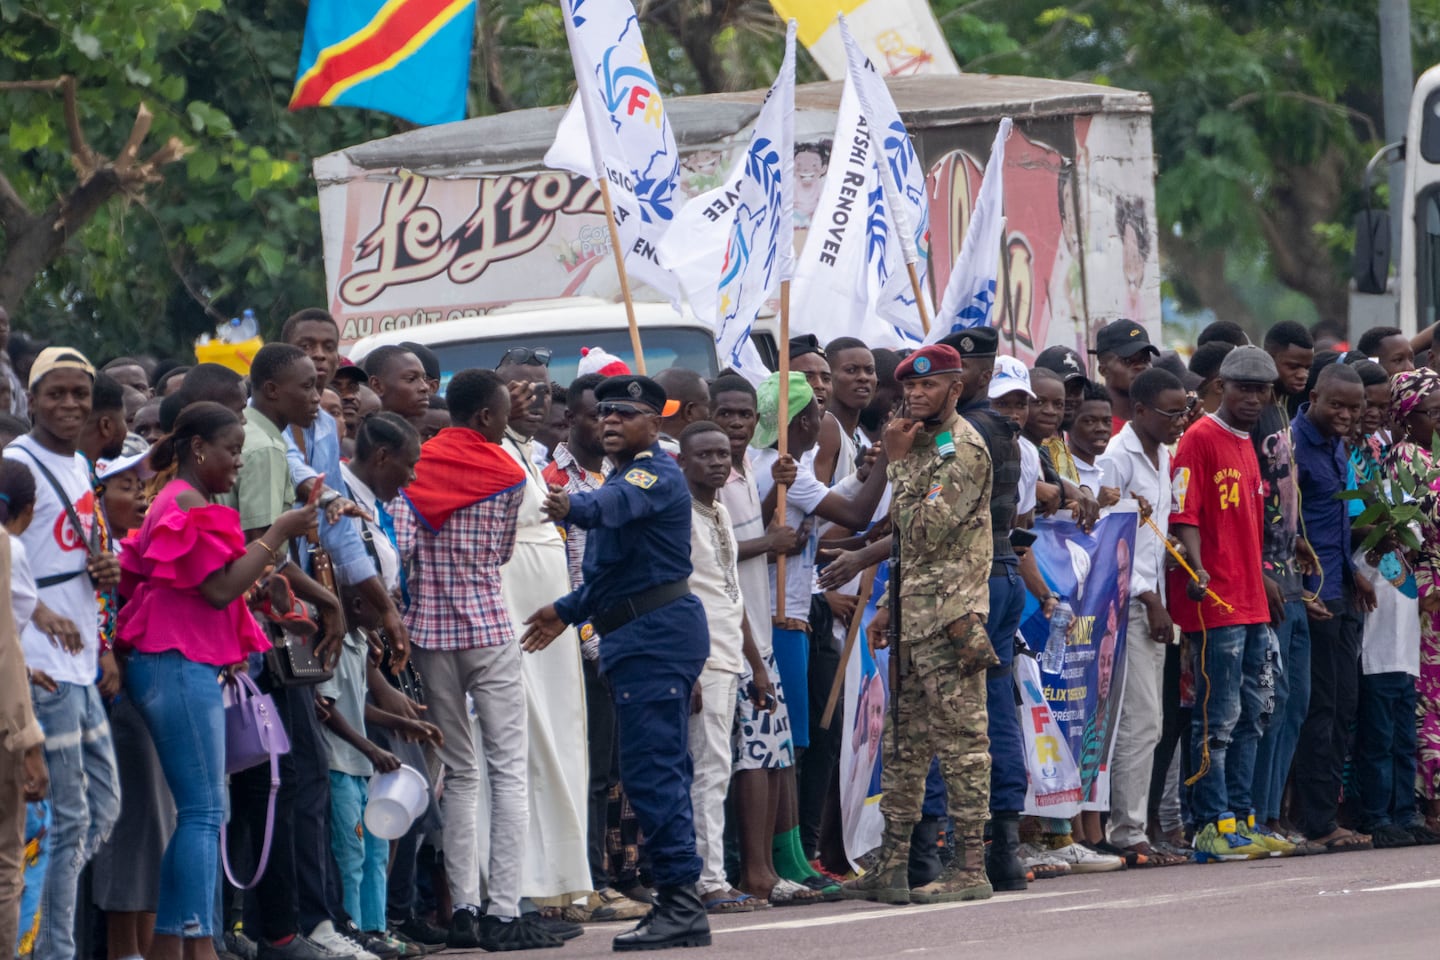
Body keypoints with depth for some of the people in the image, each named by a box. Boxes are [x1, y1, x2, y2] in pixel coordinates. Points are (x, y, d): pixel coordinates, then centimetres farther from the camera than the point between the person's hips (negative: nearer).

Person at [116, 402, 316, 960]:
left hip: (180, 663, 11)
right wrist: (277, 535, -11)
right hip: (180, 663, -11)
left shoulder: (176, 502, 21)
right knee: (204, 810, -12)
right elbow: (220, 588, -16)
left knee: (195, 810, 9)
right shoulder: (190, 505, -11)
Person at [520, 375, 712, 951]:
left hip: (656, 634, -11)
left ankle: (681, 901, -15)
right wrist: (568, 611, 31)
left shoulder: (657, 473, -11)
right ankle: (679, 905, 16)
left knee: (651, 769, -14)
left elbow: (619, 503, -35)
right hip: (635, 636, 11)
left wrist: (574, 508, -53)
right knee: (661, 771, 12)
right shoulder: (625, 476, 22)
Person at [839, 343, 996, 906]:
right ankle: (892, 865, 13)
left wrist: (897, 463, -12)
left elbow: (925, 531, -19)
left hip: (949, 616, -10)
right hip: (914, 616, 10)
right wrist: (890, 606, 19)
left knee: (960, 739, -7)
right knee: (905, 741, 10)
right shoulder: (924, 444, 19)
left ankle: (971, 866, -5)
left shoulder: (962, 449, -11)